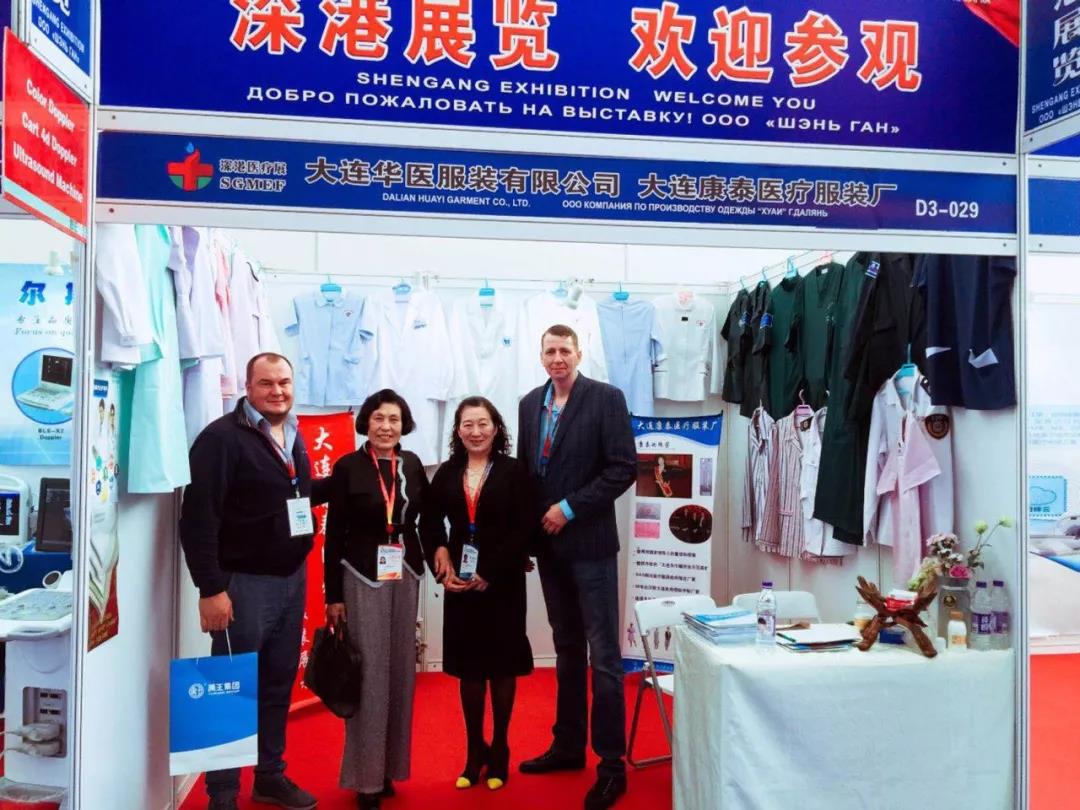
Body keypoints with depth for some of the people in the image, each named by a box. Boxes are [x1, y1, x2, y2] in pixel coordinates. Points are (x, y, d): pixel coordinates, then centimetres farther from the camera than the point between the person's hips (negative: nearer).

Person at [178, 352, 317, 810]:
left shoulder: (294, 438, 11)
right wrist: (210, 588, -19)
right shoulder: (222, 437, -13)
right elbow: (198, 516, -17)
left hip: (292, 579, 7)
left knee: (279, 685, 16)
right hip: (244, 582, -7)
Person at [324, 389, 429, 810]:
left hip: (406, 576, 4)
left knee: (400, 670, 9)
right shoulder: (348, 467, -6)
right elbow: (335, 534, -5)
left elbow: (427, 515, 14)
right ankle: (367, 775, 12)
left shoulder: (412, 464, 3)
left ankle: (391, 766, 24)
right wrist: (333, 594, -6)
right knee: (369, 672, -1)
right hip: (362, 577, -4)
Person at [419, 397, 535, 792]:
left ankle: (499, 749, 25)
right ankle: (475, 749, 26)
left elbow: (524, 529, -10)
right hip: (459, 583, 3)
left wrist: (489, 574, -14)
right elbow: (429, 523, 7)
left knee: (502, 664, 9)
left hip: (503, 582, -2)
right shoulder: (446, 473, 5)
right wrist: (440, 556, -11)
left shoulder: (514, 471, -5)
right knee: (468, 665, 10)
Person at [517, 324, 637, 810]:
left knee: (602, 655, -1)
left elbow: (624, 468, -14)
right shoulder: (530, 403, 9)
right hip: (549, 544, 6)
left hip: (590, 544, -5)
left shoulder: (606, 398, -8)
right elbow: (525, 467, 14)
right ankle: (568, 745, 29)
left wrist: (570, 508, -16)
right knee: (567, 649, 16)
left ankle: (612, 764, 11)